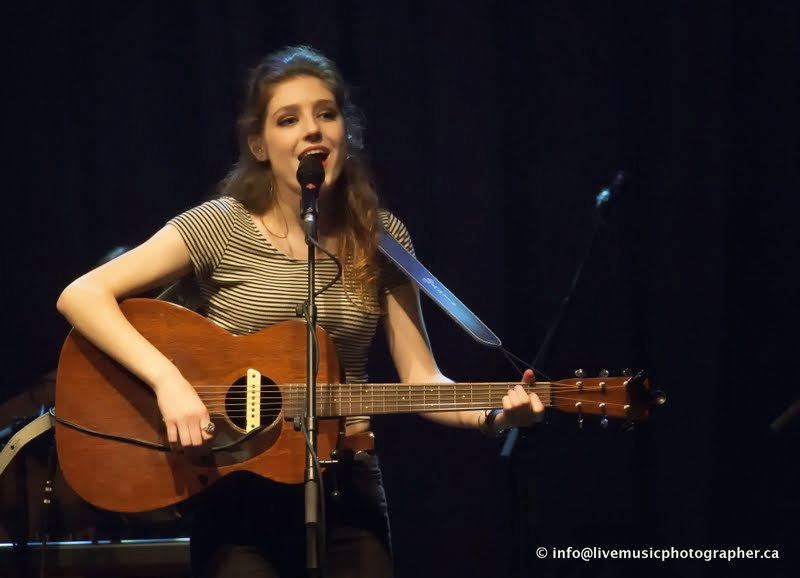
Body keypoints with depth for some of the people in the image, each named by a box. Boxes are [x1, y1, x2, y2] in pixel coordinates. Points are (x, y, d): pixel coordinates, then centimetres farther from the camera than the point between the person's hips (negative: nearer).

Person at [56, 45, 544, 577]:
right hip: (239, 496, -3)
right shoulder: (222, 227, -7)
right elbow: (81, 296, -12)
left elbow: (420, 379, 2)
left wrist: (492, 414, -17)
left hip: (347, 493, 3)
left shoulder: (382, 237, 3)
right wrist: (168, 380, -24)